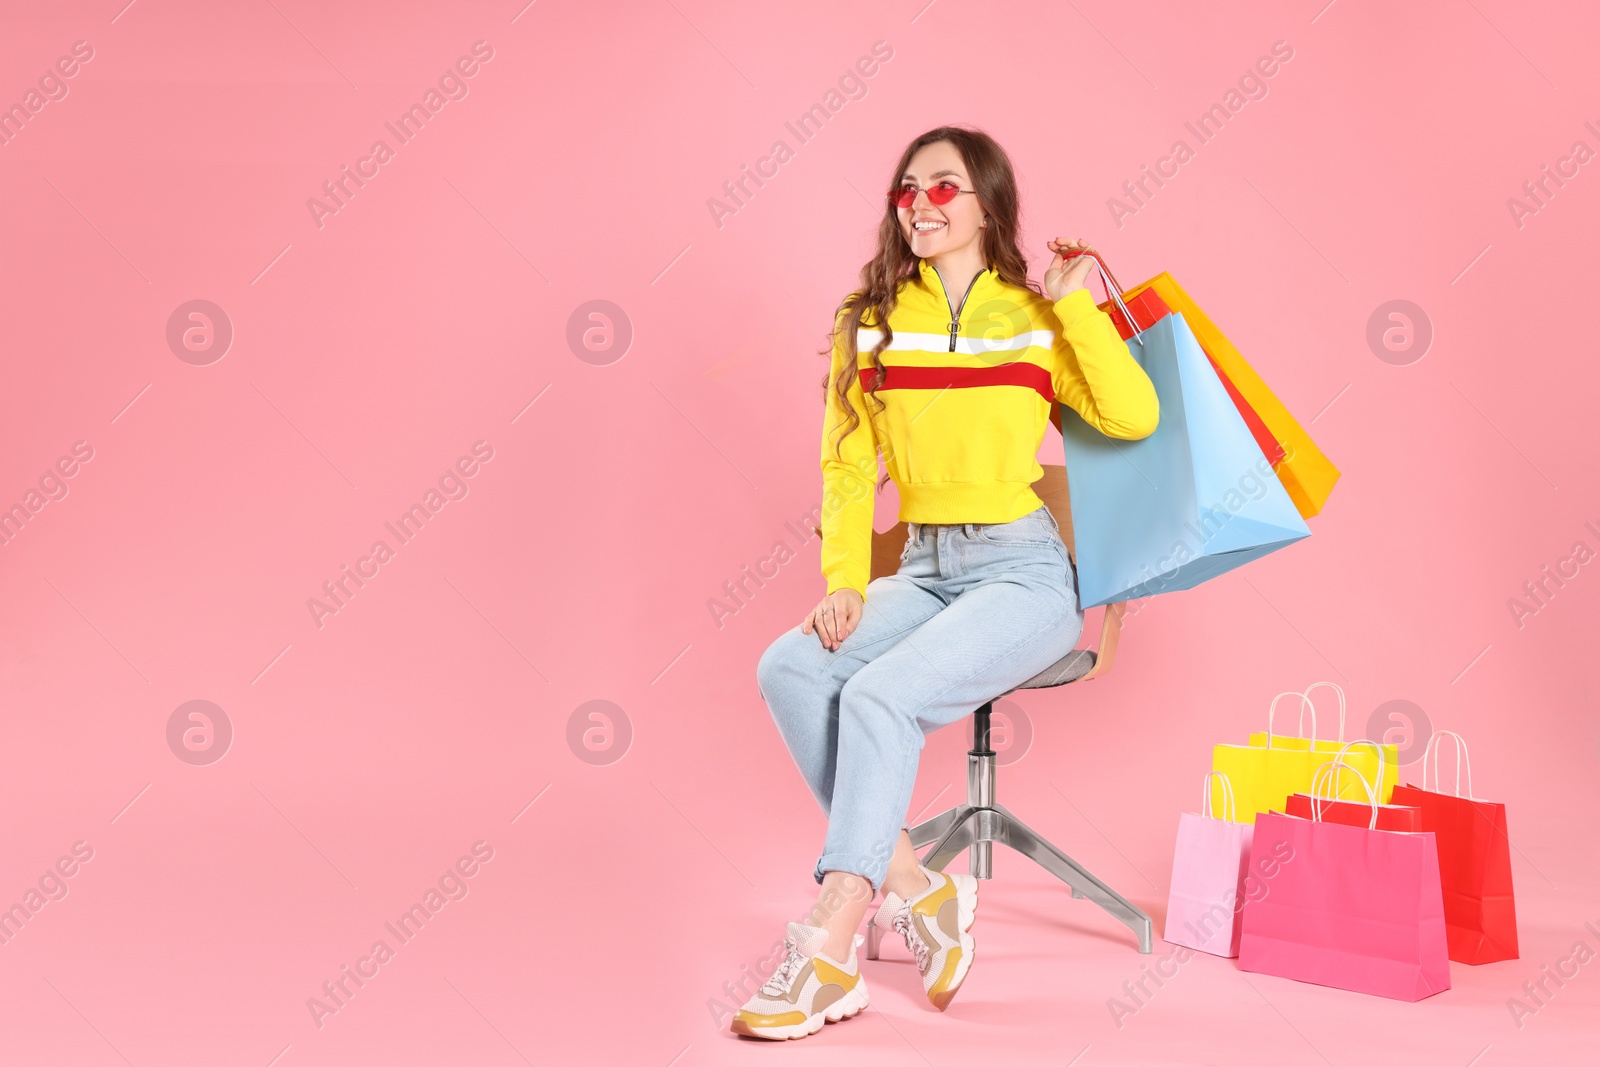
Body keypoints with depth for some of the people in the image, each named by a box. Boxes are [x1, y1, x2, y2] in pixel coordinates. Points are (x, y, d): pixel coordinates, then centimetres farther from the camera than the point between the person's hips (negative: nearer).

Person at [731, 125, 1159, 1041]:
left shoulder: (1036, 317, 1)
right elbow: (848, 468, 7)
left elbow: (1134, 417, -14)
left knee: (880, 695, -29)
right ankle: (916, 890, -14)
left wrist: (1074, 300, -13)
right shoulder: (871, 320, 9)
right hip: (923, 570, 4)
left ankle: (827, 953, -22)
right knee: (790, 669, -23)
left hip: (1026, 571, -4)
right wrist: (844, 585, -5)